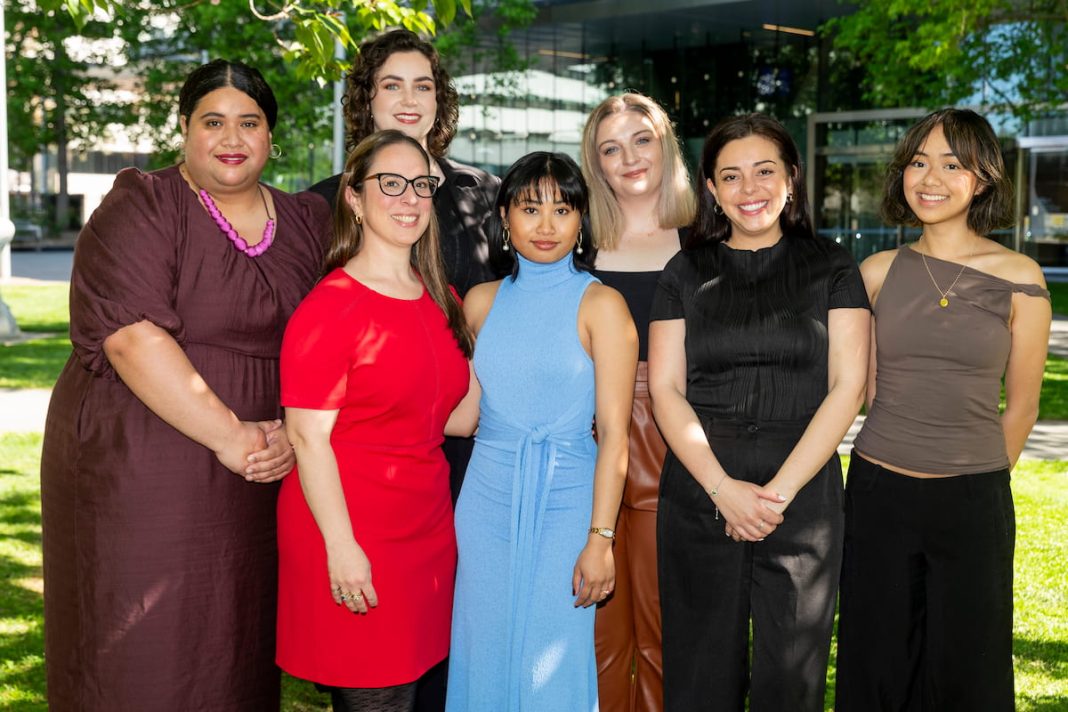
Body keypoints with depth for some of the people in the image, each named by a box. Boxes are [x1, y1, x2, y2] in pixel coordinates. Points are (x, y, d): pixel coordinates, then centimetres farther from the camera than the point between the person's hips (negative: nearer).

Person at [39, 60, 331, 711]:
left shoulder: (308, 225, 11)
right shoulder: (142, 210, -5)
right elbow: (132, 336, -18)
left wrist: (296, 431, -9)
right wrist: (229, 435, -19)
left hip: (256, 480, 4)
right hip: (138, 473, -4)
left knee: (238, 651, 11)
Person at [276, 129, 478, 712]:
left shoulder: (440, 301, 10)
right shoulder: (330, 307, -13)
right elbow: (308, 435, -15)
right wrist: (341, 545, -18)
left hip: (426, 530, 7)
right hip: (353, 537, -7)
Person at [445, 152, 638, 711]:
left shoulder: (601, 305, -7)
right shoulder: (482, 302, 6)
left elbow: (613, 432, -10)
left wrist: (600, 538, -14)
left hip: (564, 502, -4)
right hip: (488, 498, 4)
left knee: (551, 664, 3)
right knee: (486, 656, 11)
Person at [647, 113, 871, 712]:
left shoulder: (831, 267, 6)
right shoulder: (688, 271, 8)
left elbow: (847, 386, -2)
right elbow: (666, 388, 2)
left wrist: (780, 490, -11)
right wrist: (723, 488, -11)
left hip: (803, 496, -1)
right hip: (699, 496, 1)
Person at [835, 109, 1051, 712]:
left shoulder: (1019, 279, -4)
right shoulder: (879, 272, 2)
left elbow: (1021, 406, 4)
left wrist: (980, 480, 11)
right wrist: (904, 462, 7)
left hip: (974, 503, -1)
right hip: (879, 491, 2)